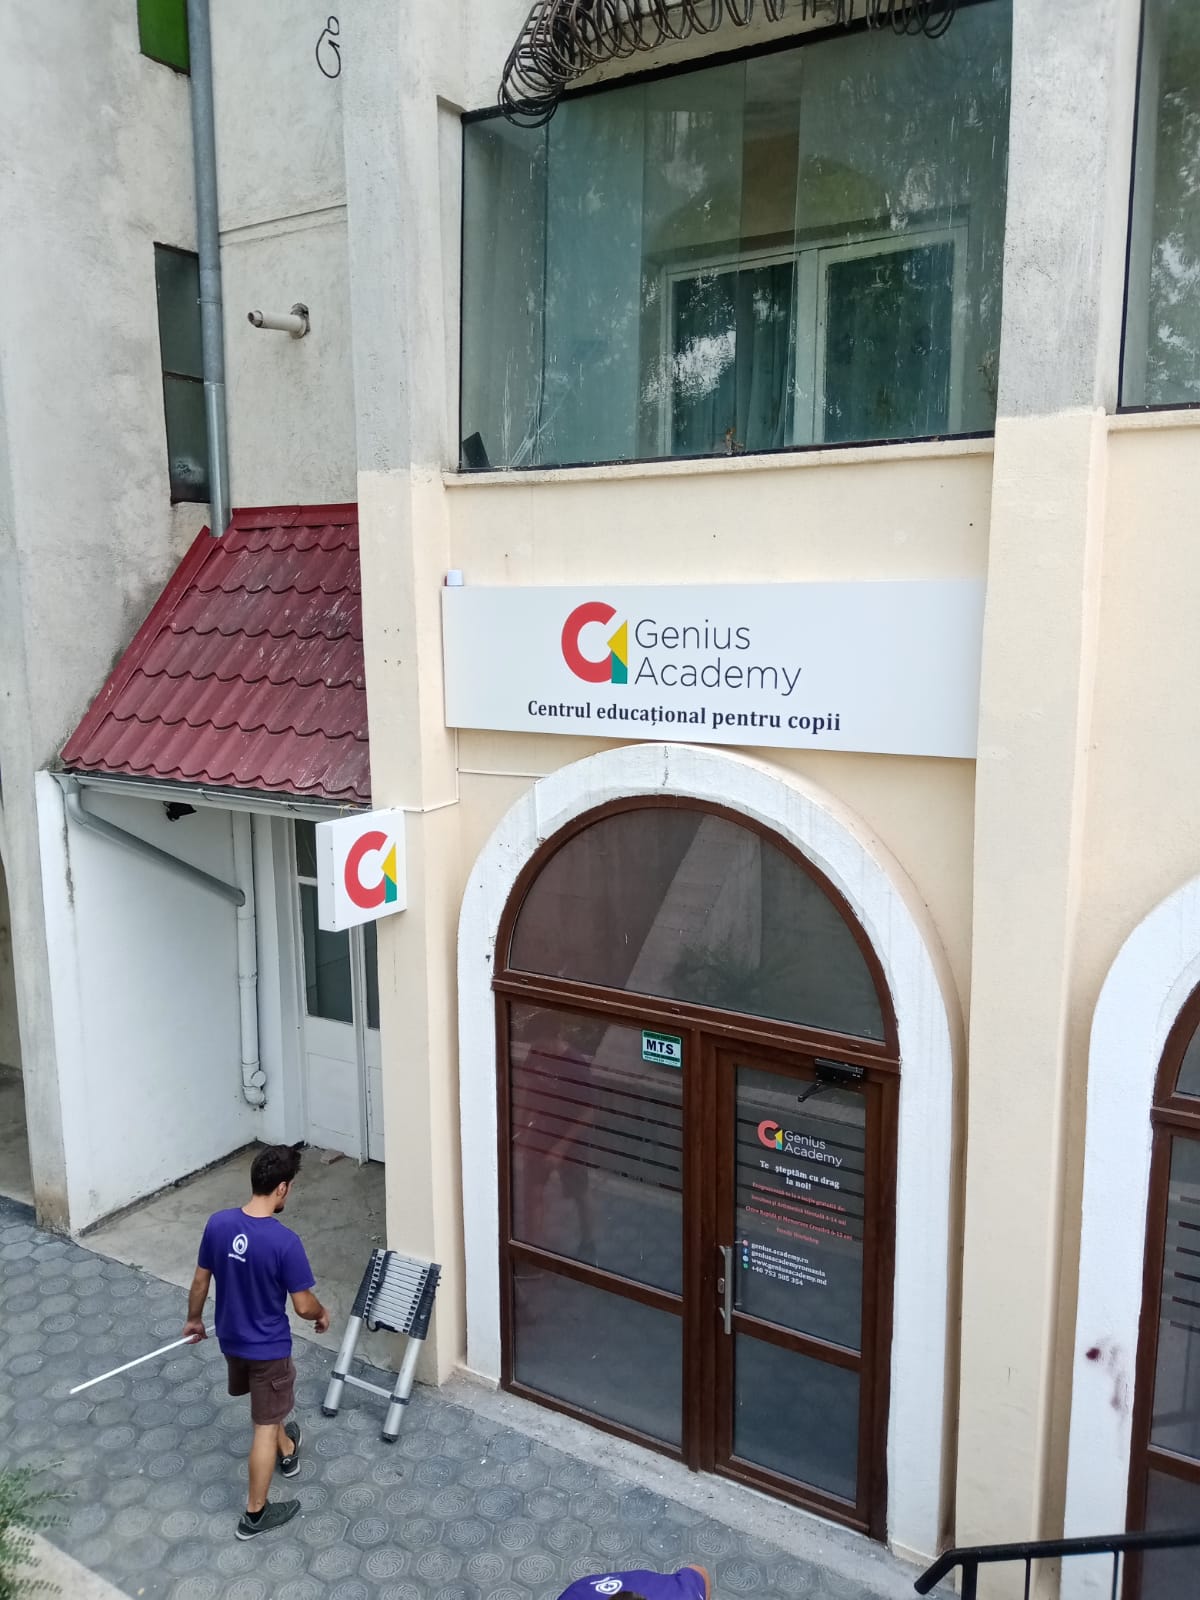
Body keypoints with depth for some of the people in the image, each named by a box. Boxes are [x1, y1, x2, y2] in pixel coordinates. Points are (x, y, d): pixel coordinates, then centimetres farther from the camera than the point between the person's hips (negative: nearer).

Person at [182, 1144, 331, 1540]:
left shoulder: (217, 1223, -16)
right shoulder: (284, 1242, -32)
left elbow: (200, 1281, -1)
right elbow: (303, 1306, -22)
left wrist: (194, 1319, 17)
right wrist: (322, 1314, 1)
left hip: (230, 1338, 6)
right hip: (268, 1347, -6)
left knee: (266, 1402, 32)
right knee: (265, 1425, 13)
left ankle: (287, 1451, 56)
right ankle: (255, 1514, 27)